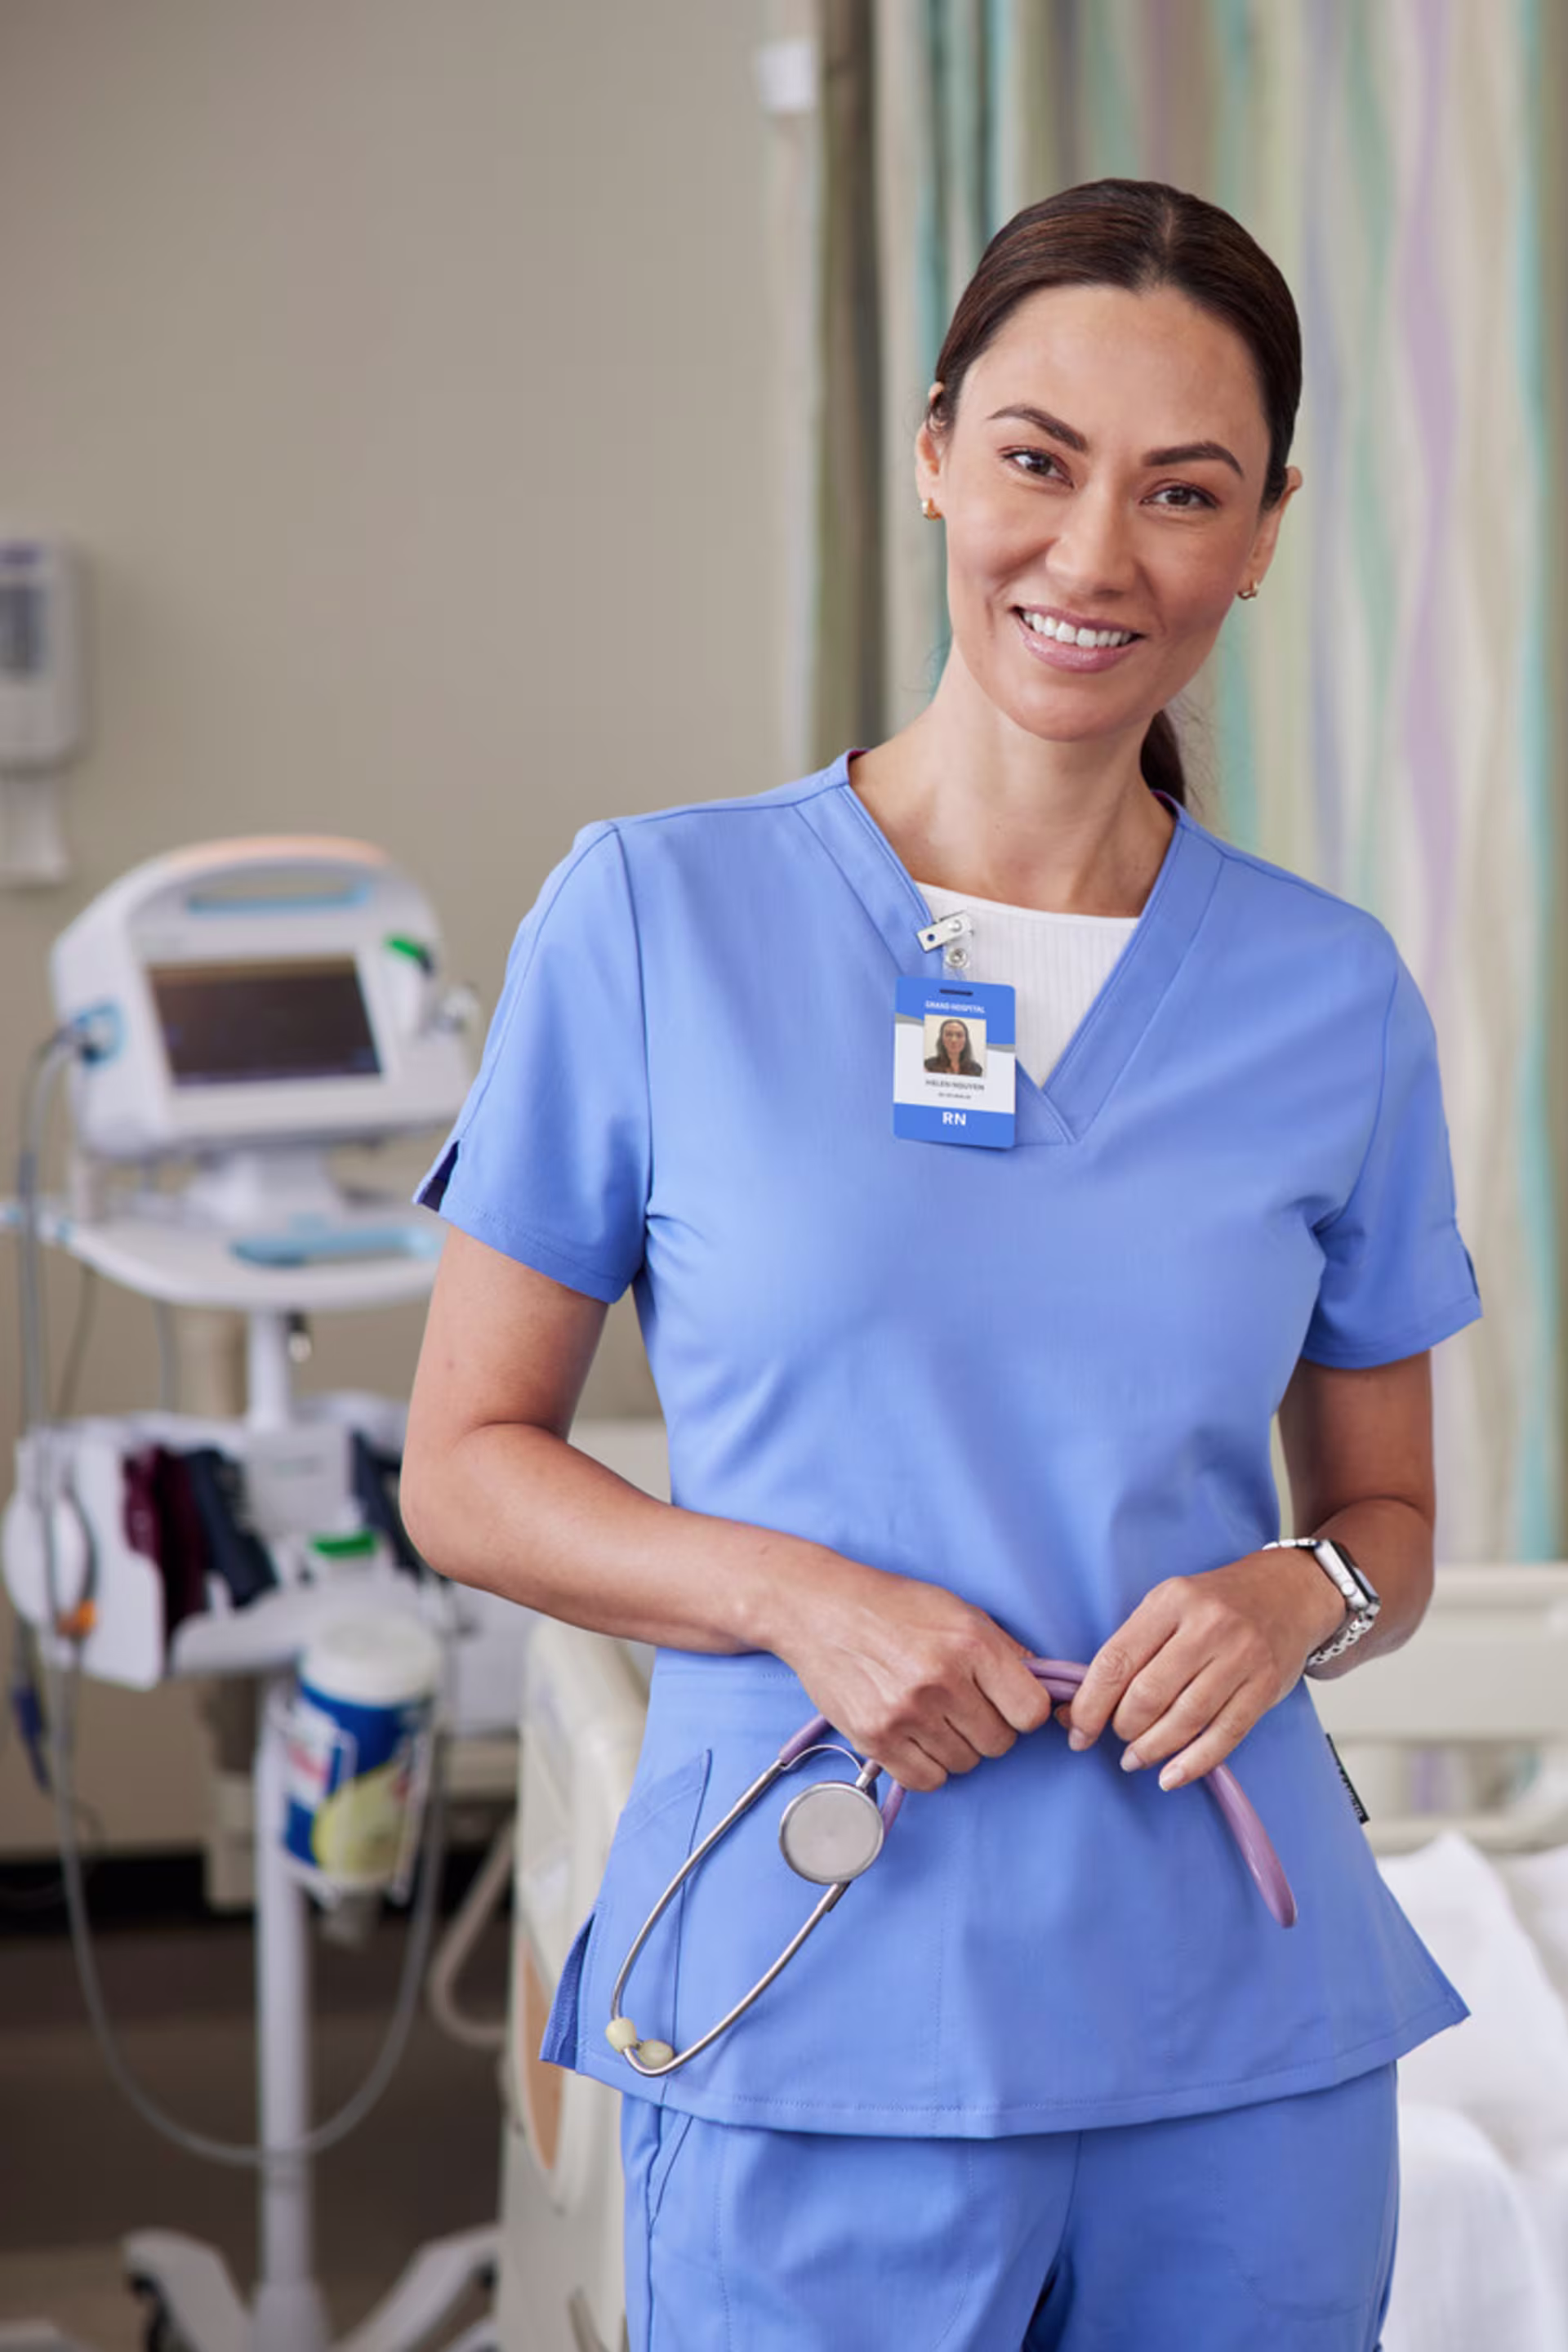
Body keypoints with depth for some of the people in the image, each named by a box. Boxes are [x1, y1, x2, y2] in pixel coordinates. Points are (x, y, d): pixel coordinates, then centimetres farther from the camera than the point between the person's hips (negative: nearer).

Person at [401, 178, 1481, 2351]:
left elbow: (1391, 1517, 13)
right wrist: (796, 1592, -14)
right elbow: (468, 1465, 2)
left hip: (1242, 2046, 2)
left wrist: (1297, 1597, -9)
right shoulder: (660, 916, -3)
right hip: (815, 2047, -2)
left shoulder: (1338, 997, 3)